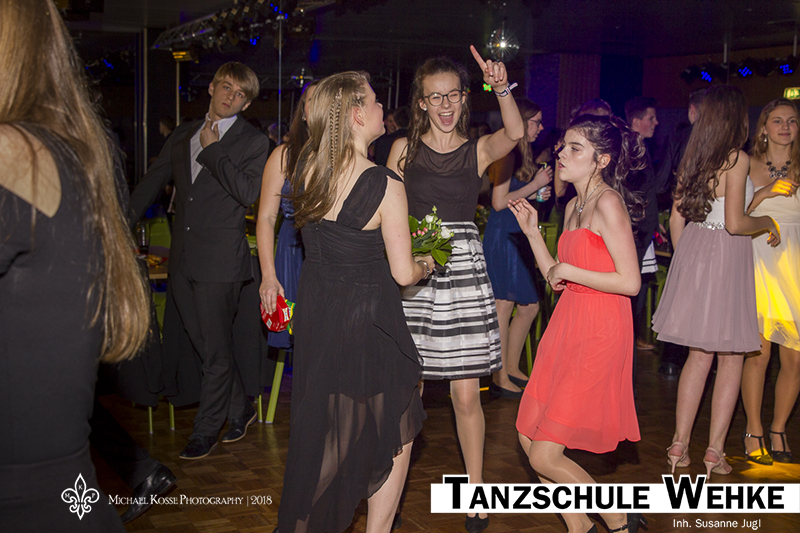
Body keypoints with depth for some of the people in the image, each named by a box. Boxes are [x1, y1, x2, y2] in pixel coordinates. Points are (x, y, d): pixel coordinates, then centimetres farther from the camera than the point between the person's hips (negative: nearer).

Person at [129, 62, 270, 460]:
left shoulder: (253, 142, -1)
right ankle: (240, 409, 29)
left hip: (220, 261, -5)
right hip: (182, 259, 5)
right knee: (204, 344, 11)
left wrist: (213, 150, -13)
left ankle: (206, 431, 16)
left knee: (216, 350, 2)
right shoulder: (182, 135, 15)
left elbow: (248, 192, -16)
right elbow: (153, 181, 21)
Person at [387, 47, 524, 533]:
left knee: (466, 394, 1)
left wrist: (502, 88, -33)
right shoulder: (404, 148, 6)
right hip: (409, 273, 1)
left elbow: (516, 133, -16)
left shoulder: (478, 150, 5)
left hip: (463, 273, 0)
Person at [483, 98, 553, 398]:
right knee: (503, 306, -4)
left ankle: (511, 369, 24)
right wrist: (534, 185, -10)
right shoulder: (507, 154, -13)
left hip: (517, 236, 10)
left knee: (529, 306, 12)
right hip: (502, 235, -10)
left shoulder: (522, 155, 16)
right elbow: (499, 202, -18)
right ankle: (500, 379, 3)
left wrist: (536, 195, 9)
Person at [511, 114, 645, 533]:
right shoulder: (573, 207, 13)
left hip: (597, 338, -9)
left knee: (545, 456, -7)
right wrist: (531, 230, 8)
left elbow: (630, 282, -19)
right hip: (566, 326, 9)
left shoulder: (607, 203, -14)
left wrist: (568, 271, -13)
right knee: (528, 439, 10)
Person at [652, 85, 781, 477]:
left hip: (693, 251, 6)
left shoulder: (691, 159, 6)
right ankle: (715, 452, 7)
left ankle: (679, 445, 15)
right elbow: (735, 223, -18)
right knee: (731, 358, 6)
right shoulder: (737, 159, -13)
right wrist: (767, 223, 1)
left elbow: (676, 219, 10)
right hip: (726, 256, -6)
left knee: (699, 354, 14)